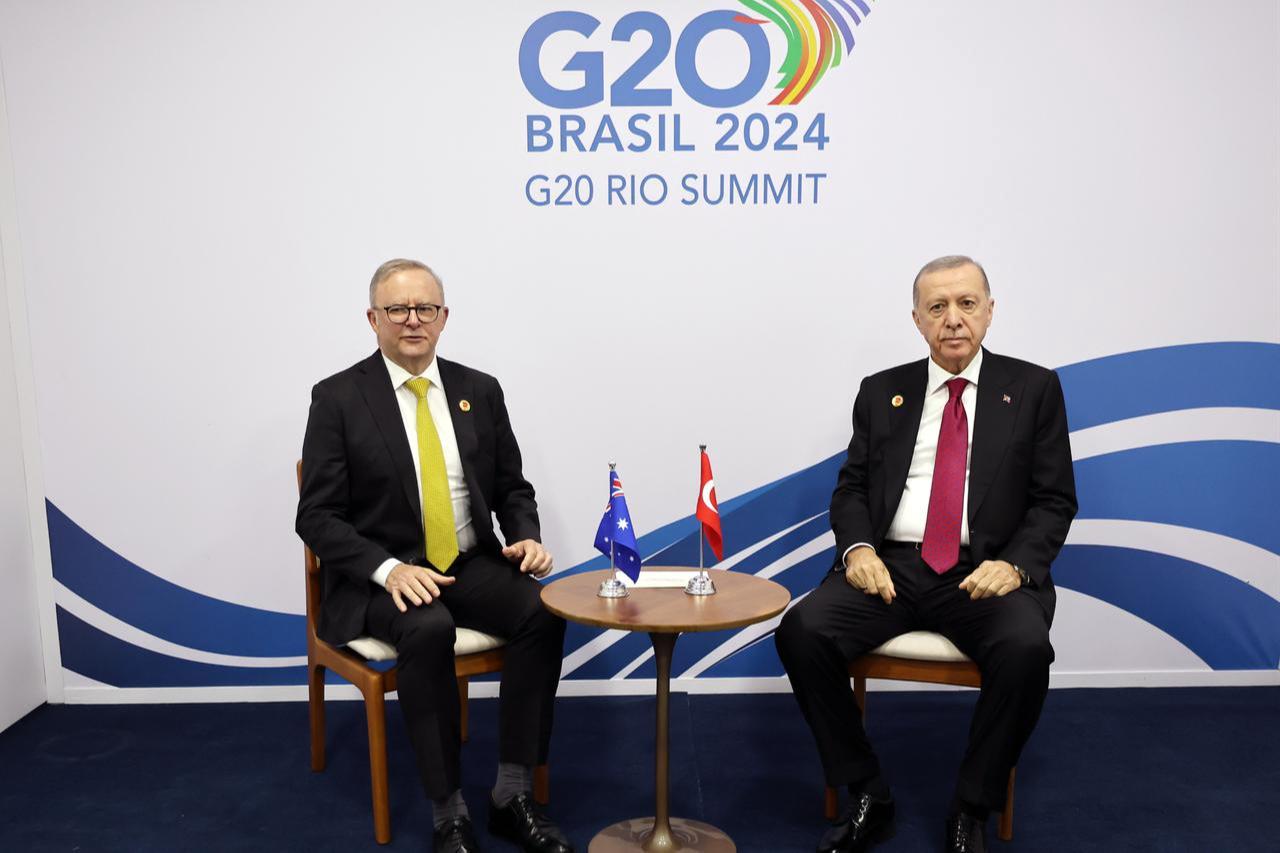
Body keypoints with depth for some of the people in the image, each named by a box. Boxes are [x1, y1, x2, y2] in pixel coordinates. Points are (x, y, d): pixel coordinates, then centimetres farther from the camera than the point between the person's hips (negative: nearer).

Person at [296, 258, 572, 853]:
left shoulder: (480, 390, 6)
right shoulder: (338, 398, -4)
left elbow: (512, 490, 13)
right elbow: (317, 517, -8)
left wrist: (526, 537, -9)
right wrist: (389, 569, -23)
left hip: (471, 564, 4)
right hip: (378, 576, -3)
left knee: (542, 612, -24)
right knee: (428, 629, -34)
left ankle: (512, 796, -11)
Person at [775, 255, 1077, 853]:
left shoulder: (1033, 389, 8)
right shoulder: (881, 391, 14)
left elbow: (1054, 500, 5)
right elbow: (851, 486, 12)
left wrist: (1014, 563, -14)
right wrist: (857, 547, -9)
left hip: (985, 572, -1)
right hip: (889, 567, 2)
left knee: (1025, 648, -33)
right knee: (801, 632, -23)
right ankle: (867, 796, -3)